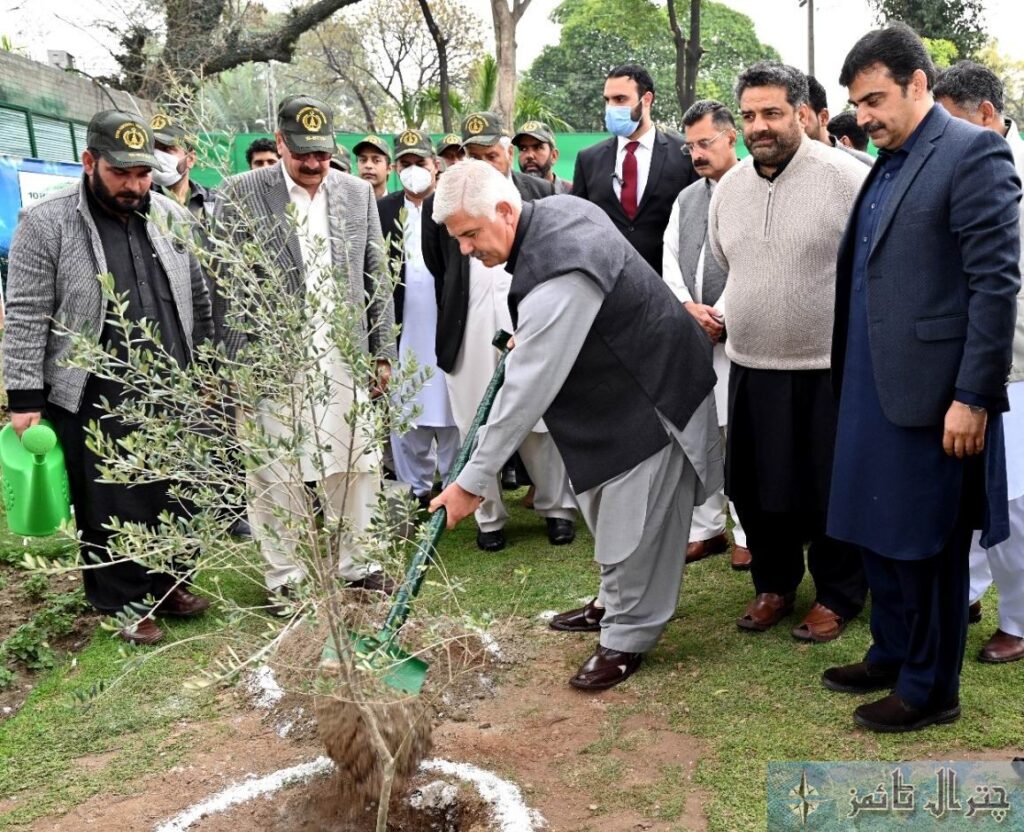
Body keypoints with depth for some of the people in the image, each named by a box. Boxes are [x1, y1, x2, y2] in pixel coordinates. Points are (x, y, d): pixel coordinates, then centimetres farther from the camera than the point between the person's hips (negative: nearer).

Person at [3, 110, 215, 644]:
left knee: (176, 496, 12)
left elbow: (198, 300, 14)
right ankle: (125, 604, 24)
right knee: (109, 507, 6)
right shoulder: (45, 224, -6)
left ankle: (169, 584, 32)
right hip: (93, 402, -4)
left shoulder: (172, 218, 8)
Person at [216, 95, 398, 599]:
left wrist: (382, 352, 8)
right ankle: (284, 575, 20)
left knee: (356, 467, 9)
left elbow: (375, 278, 11)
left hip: (343, 358, 3)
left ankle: (357, 564, 25)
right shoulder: (242, 193, -2)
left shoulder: (358, 193, 9)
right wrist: (234, 364, -7)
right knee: (276, 475, 5)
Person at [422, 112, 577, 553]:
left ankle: (557, 507, 22)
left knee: (539, 421, 6)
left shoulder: (540, 193, 5)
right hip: (469, 332, 1)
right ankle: (488, 517, 19)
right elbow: (435, 266, 9)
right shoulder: (443, 200, 6)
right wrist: (452, 318, 7)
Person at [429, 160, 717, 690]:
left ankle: (628, 639, 16)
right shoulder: (556, 209, -4)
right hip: (618, 382, 11)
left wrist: (473, 481, -25)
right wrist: (526, 334, 13)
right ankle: (616, 604, 39)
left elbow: (526, 390, -31)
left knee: (632, 525, -1)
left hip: (650, 396, -11)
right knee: (608, 510, 21)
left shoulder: (556, 280, -34)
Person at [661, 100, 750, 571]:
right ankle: (705, 528, 18)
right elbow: (670, 261, 13)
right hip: (692, 334, 6)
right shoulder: (686, 199, 17)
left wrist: (724, 314, -12)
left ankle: (747, 533, 10)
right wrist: (689, 306, -3)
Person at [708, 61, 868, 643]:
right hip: (751, 366, 6)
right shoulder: (729, 187, 7)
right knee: (755, 487, 14)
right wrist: (725, 313, 9)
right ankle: (774, 584, 34)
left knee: (830, 490, 7)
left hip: (829, 369, -5)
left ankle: (837, 597, 27)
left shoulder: (848, 178, -12)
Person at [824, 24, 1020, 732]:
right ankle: (891, 655, 35)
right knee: (877, 533, 17)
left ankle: (930, 689, 22)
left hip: (930, 394, -8)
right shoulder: (885, 164, 15)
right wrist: (848, 377, 11)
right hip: (871, 390, 8)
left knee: (927, 546, 5)